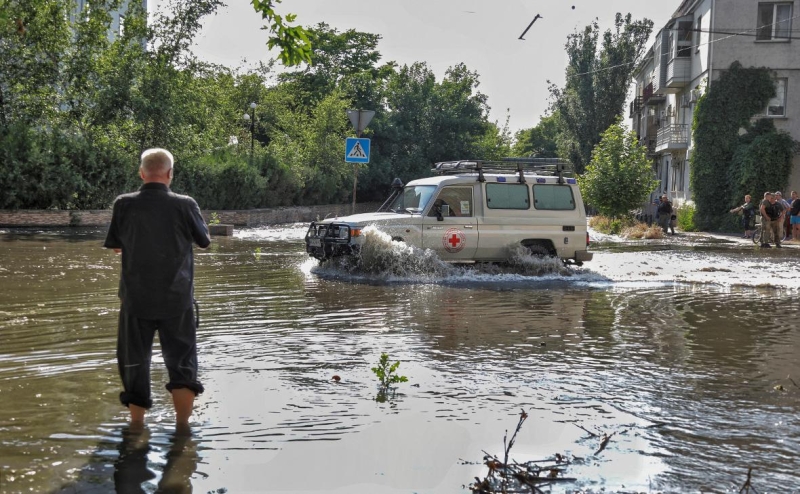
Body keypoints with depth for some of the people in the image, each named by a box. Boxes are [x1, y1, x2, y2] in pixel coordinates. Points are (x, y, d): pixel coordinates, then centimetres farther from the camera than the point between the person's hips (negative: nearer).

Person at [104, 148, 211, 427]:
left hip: (136, 298, 1)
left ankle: (137, 425, 20)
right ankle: (182, 427, 8)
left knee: (134, 362, 13)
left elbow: (115, 246, 5)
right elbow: (204, 241, 4)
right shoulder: (185, 205, -10)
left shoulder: (124, 205, -7)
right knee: (182, 362, 9)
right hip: (177, 299, -1)